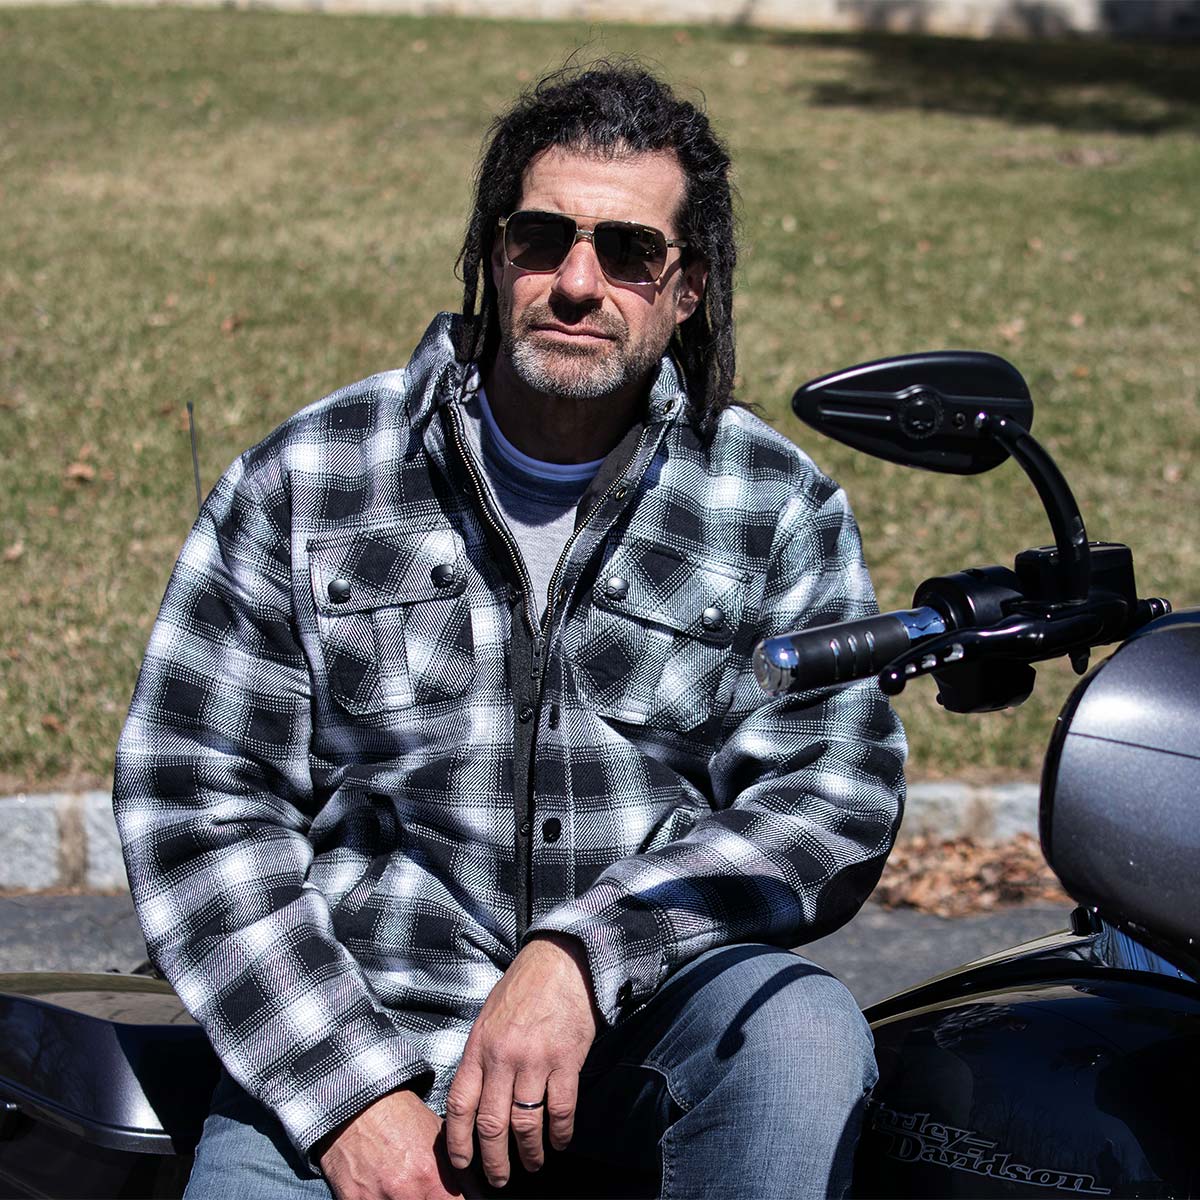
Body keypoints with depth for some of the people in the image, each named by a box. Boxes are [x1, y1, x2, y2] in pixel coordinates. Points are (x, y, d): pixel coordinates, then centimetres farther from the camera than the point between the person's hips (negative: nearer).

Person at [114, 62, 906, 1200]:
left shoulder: (780, 509, 5)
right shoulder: (303, 482, 3)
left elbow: (836, 794, -4)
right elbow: (192, 797, -1)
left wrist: (585, 954, -19)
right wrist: (347, 1092, -12)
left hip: (645, 1017, 1)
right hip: (355, 1029, 0)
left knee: (804, 1033, -29)